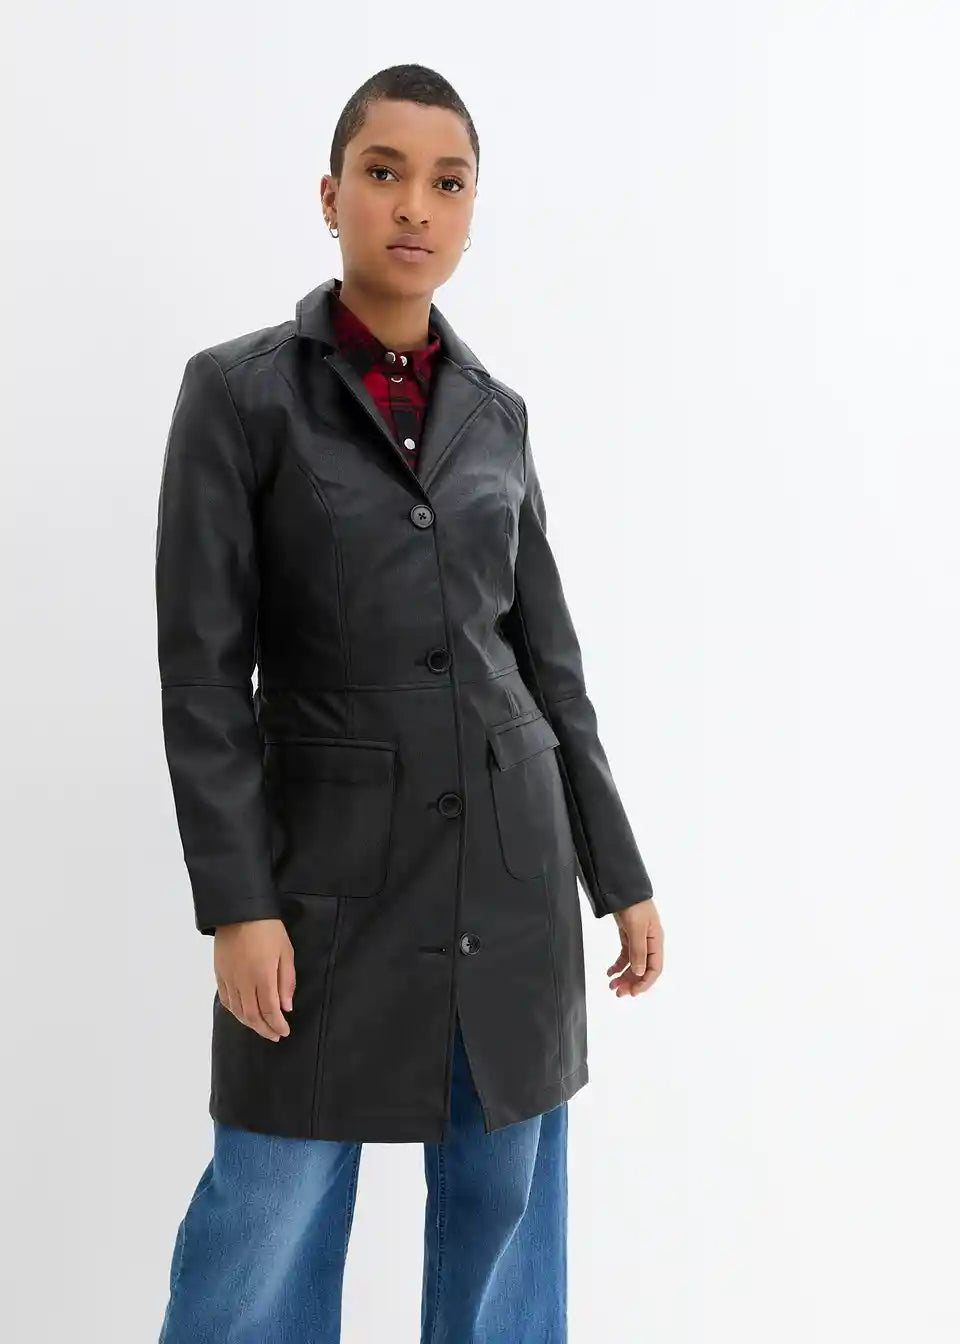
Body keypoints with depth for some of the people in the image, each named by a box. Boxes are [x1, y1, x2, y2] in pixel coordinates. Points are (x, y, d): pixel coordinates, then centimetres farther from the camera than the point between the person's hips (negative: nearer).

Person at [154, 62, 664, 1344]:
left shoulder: (496, 411, 7)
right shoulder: (237, 390, -4)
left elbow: (549, 656, 10)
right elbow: (202, 668, -8)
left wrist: (620, 874, 9)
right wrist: (235, 903, -13)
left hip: (512, 864, 4)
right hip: (331, 868, -3)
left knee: (505, 1200, 12)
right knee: (270, 1219, 3)